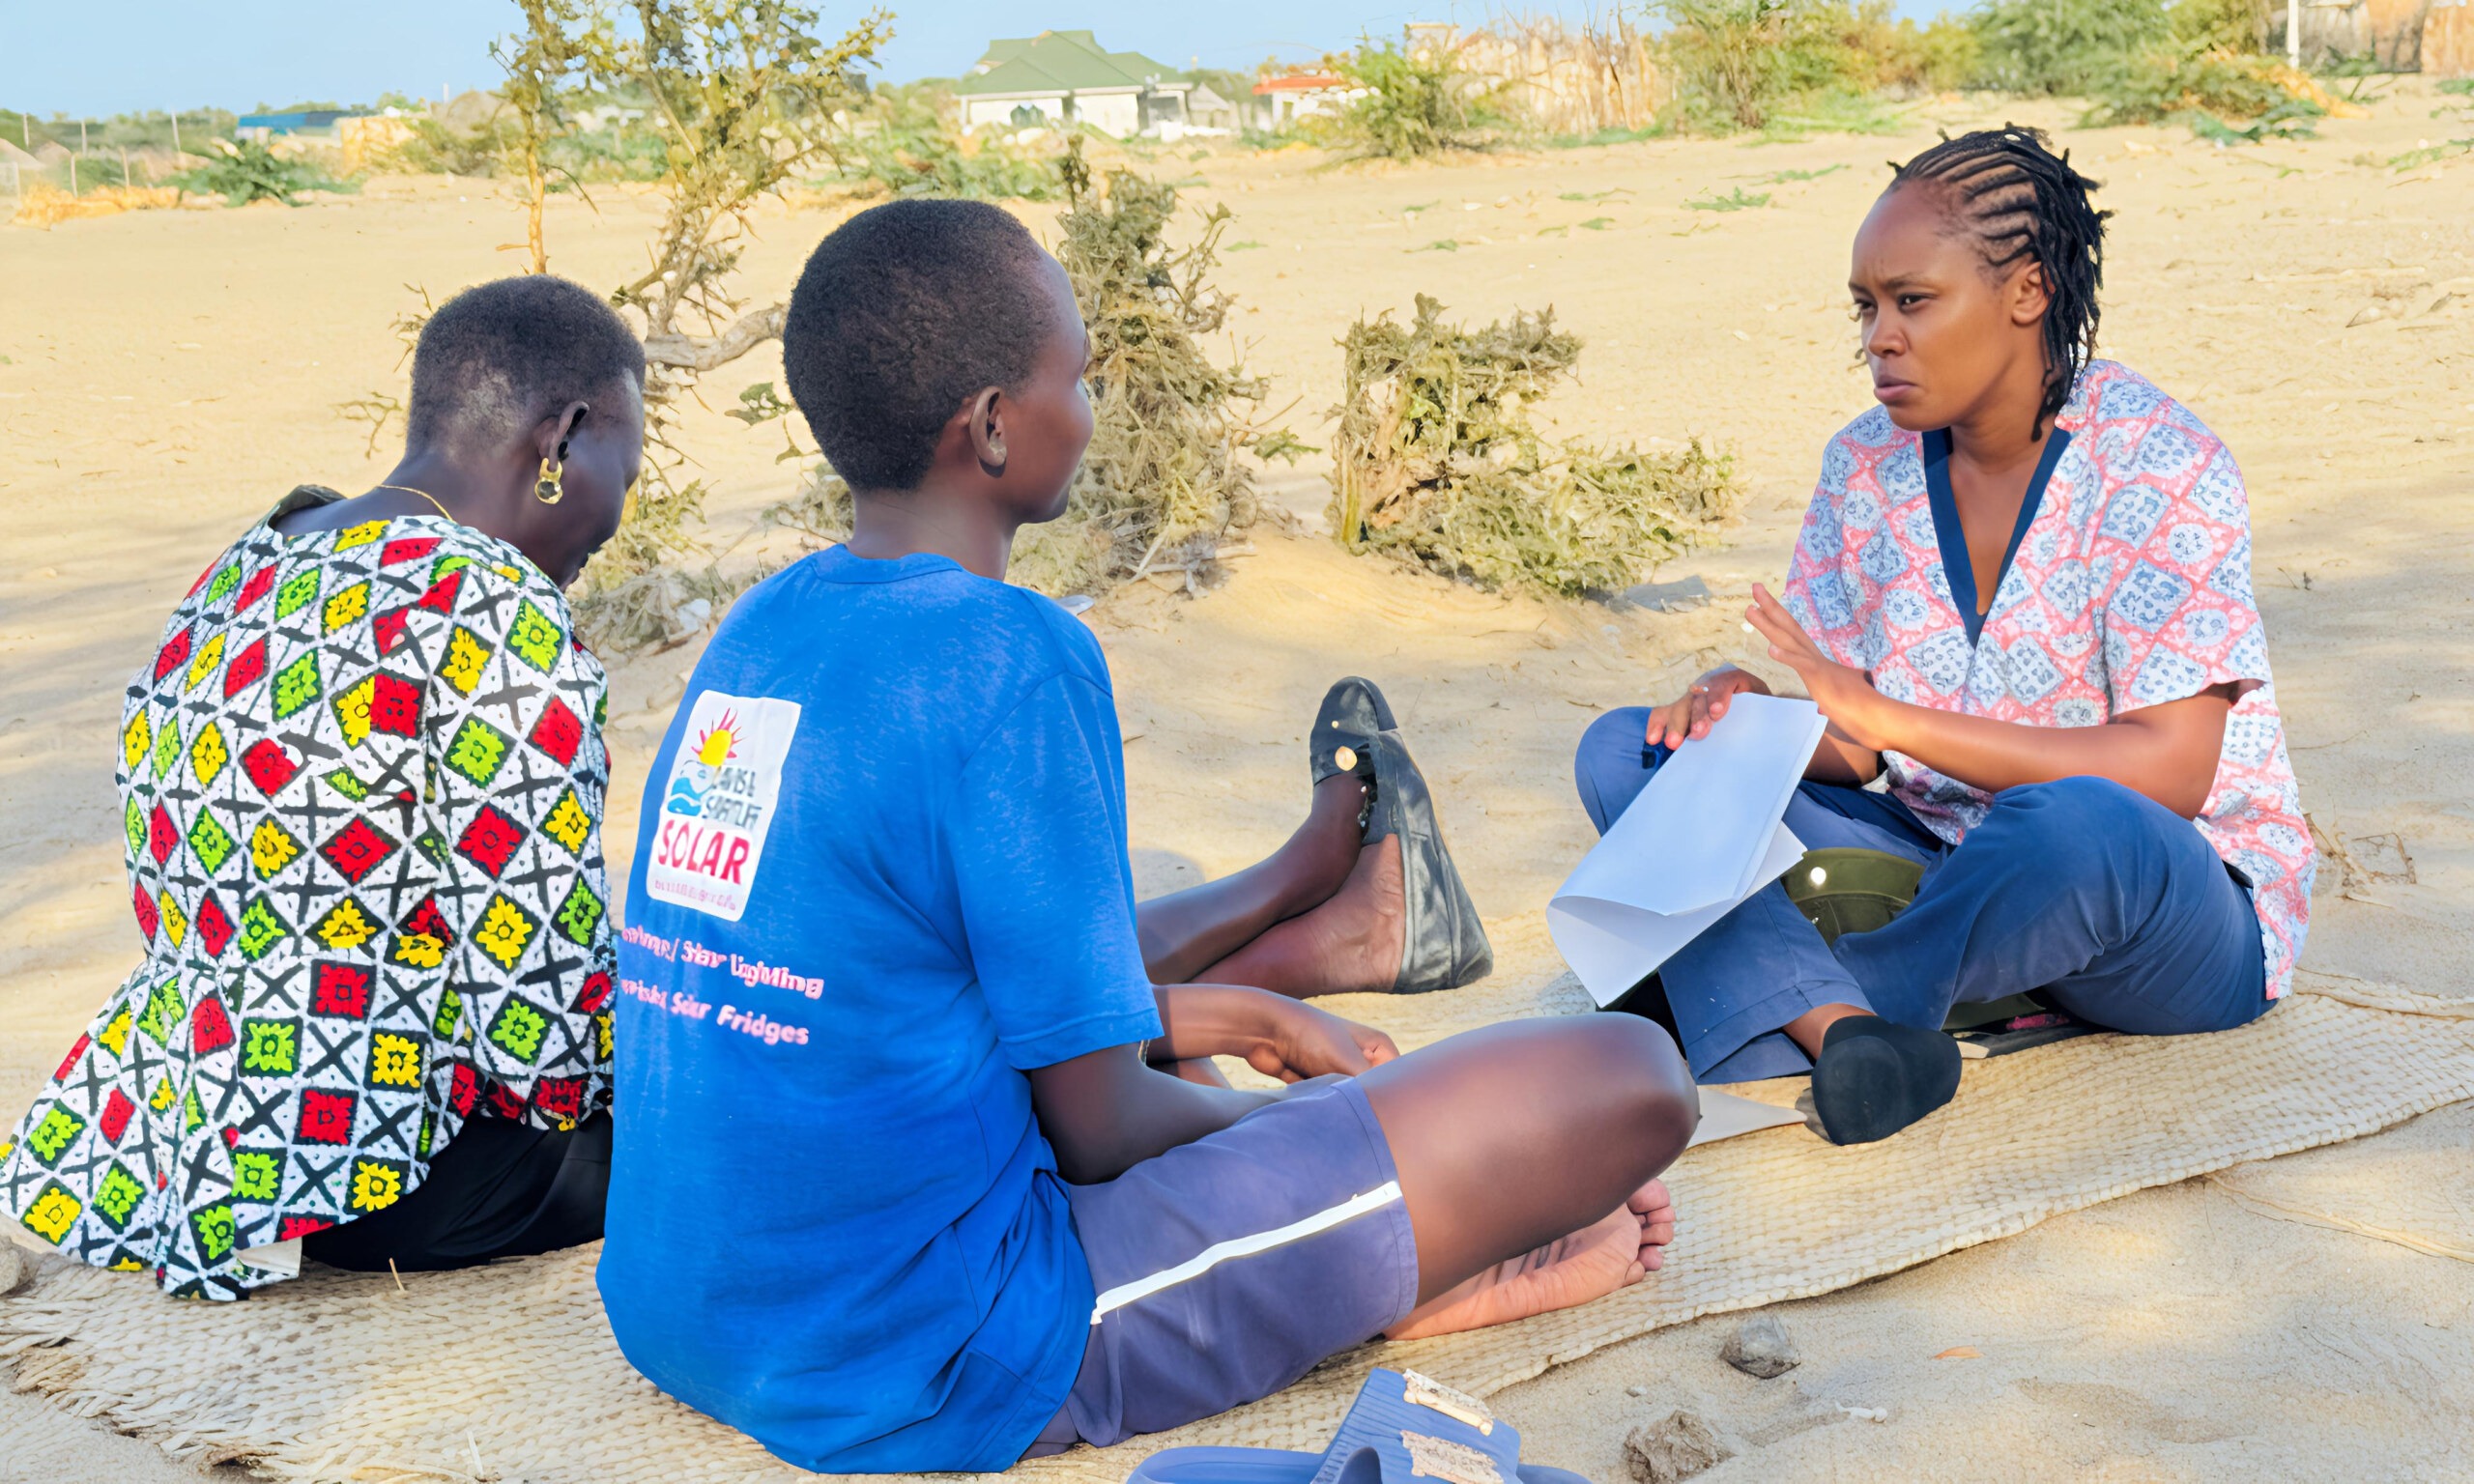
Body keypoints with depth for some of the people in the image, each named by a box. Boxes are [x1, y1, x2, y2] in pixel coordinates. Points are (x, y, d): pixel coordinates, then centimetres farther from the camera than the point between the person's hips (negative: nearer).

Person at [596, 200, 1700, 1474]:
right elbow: (1096, 1127, -14)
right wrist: (1310, 1108, 6)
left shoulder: (758, 630, 6)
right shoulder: (1010, 658, -19)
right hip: (927, 1371, -9)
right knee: (1629, 1077, -10)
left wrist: (1205, 1014, 22)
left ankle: (1322, 924, 53)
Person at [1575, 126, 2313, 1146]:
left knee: (2078, 825, -42)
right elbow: (1850, 747, 3)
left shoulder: (2159, 469, -14)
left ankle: (1743, 998, -18)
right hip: (1947, 869, 5)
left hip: (2177, 914, -5)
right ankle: (1846, 1031, -35)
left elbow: (2169, 773, -22)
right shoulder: (1867, 467, 1)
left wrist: (1888, 719, -26)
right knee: (1624, 751, -10)